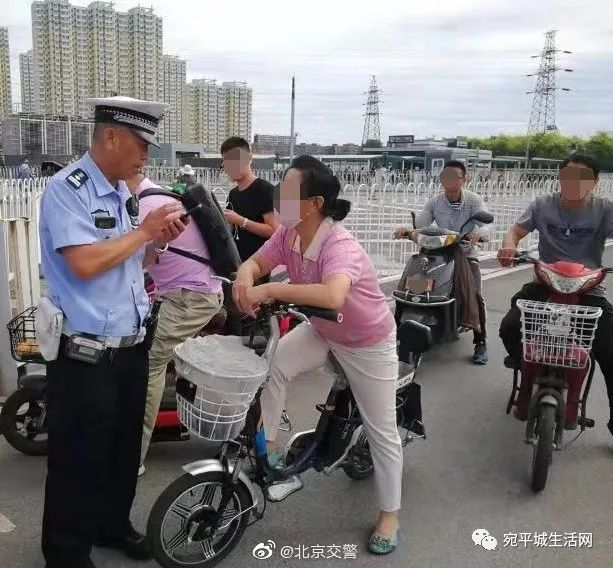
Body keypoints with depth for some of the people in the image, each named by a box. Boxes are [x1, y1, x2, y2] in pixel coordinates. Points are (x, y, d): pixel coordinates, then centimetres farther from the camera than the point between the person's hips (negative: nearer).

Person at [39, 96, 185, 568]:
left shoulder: (123, 192, 10)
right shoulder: (67, 189, -14)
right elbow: (85, 264, -26)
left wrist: (159, 241, 0)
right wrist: (144, 231, -16)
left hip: (131, 347, 8)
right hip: (85, 355, -8)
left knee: (124, 449, 21)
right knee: (80, 459, 7)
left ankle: (113, 525, 42)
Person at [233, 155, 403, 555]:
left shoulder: (340, 245, -38)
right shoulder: (289, 234, -15)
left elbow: (333, 296, -56)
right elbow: (256, 262, -6)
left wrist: (270, 290, -52)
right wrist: (245, 277, -30)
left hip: (369, 343, -6)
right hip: (321, 332, 6)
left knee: (382, 432, 6)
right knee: (271, 366, -15)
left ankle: (389, 515, 25)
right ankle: (267, 447, 6)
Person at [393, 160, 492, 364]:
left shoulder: (474, 201, -6)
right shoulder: (434, 202, 1)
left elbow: (486, 227, -20)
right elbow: (419, 224, -12)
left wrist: (478, 233, -46)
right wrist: (406, 230, -36)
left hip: (466, 254, -2)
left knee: (476, 295, -20)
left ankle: (480, 342, -5)